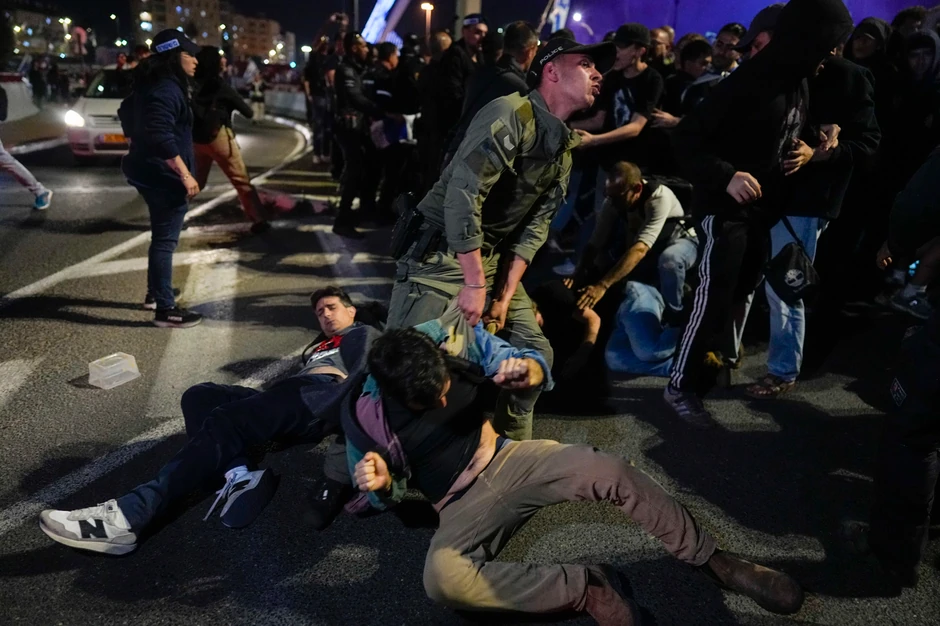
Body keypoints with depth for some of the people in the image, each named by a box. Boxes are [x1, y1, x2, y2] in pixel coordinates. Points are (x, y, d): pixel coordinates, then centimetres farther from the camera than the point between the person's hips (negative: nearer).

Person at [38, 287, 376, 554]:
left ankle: (128, 515, -39)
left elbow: (360, 378, -2)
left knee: (224, 422, -27)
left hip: (323, 393, -8)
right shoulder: (318, 346, 43)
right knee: (199, 396, -8)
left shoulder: (361, 334, 20)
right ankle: (239, 477, -32)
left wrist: (329, 416, -18)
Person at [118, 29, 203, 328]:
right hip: (164, 175, -11)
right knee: (165, 239, -8)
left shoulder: (152, 85, 14)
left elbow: (126, 112, 29)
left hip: (150, 171, 11)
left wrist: (138, 145, 42)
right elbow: (162, 137, -30)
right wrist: (185, 175, -29)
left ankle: (155, 292, 35)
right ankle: (165, 309, -4)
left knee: (161, 235, 22)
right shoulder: (167, 89, -19)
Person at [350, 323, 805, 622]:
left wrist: (528, 370, -28)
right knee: (441, 578, -34)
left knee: (610, 471, -24)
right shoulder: (367, 415, -15)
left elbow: (538, 369, -3)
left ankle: (718, 564, -5)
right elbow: (385, 495, 0)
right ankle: (585, 588, -20)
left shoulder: (455, 338, -12)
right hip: (461, 504, -1)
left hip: (506, 458, 2)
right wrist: (381, 483, -25)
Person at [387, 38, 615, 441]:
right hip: (440, 252, -8)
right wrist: (474, 284, -22)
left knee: (535, 352, 8)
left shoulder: (564, 149, 10)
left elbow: (534, 227, 8)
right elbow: (462, 194, -24)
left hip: (494, 257, 9)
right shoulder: (511, 114, -17)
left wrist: (505, 297, -1)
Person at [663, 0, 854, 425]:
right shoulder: (749, 81, -18)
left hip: (764, 207, 9)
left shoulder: (800, 84, 9)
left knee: (739, 292, 16)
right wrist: (725, 175, -32)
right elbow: (687, 137, -20)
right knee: (715, 295, -9)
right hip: (726, 207, -9)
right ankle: (680, 386, 2)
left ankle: (708, 361, 33)